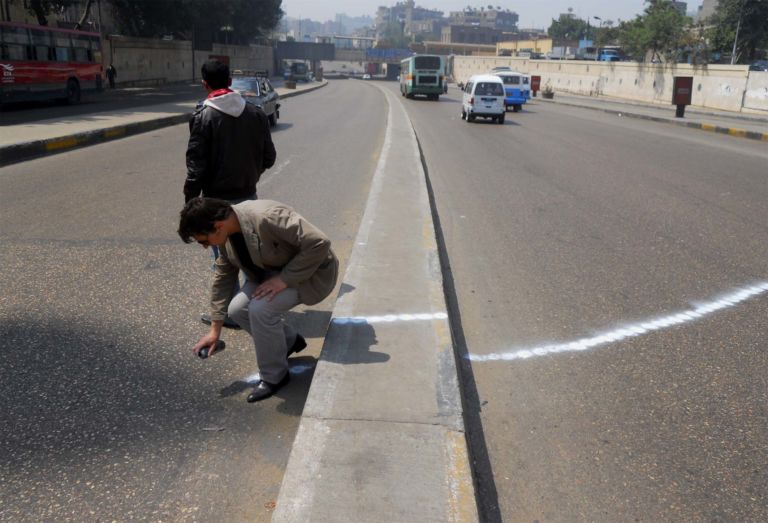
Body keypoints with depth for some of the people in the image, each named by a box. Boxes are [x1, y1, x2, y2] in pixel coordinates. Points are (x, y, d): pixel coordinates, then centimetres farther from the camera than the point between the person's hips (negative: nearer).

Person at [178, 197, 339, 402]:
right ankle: (290, 341, 19)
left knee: (260, 308, -26)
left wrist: (285, 279, -31)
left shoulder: (266, 217, -35)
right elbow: (223, 277, 4)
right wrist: (215, 330, 6)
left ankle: (274, 376, -3)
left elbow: (319, 242, -36)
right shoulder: (227, 234, -7)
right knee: (237, 309, -5)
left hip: (311, 272, -8)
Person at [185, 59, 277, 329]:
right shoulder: (255, 113, 1)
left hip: (217, 199, -5)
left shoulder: (203, 117, -13)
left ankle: (229, 313, 15)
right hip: (249, 196, 5)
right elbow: (269, 157, 4)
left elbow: (196, 166, -15)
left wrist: (190, 201, -5)